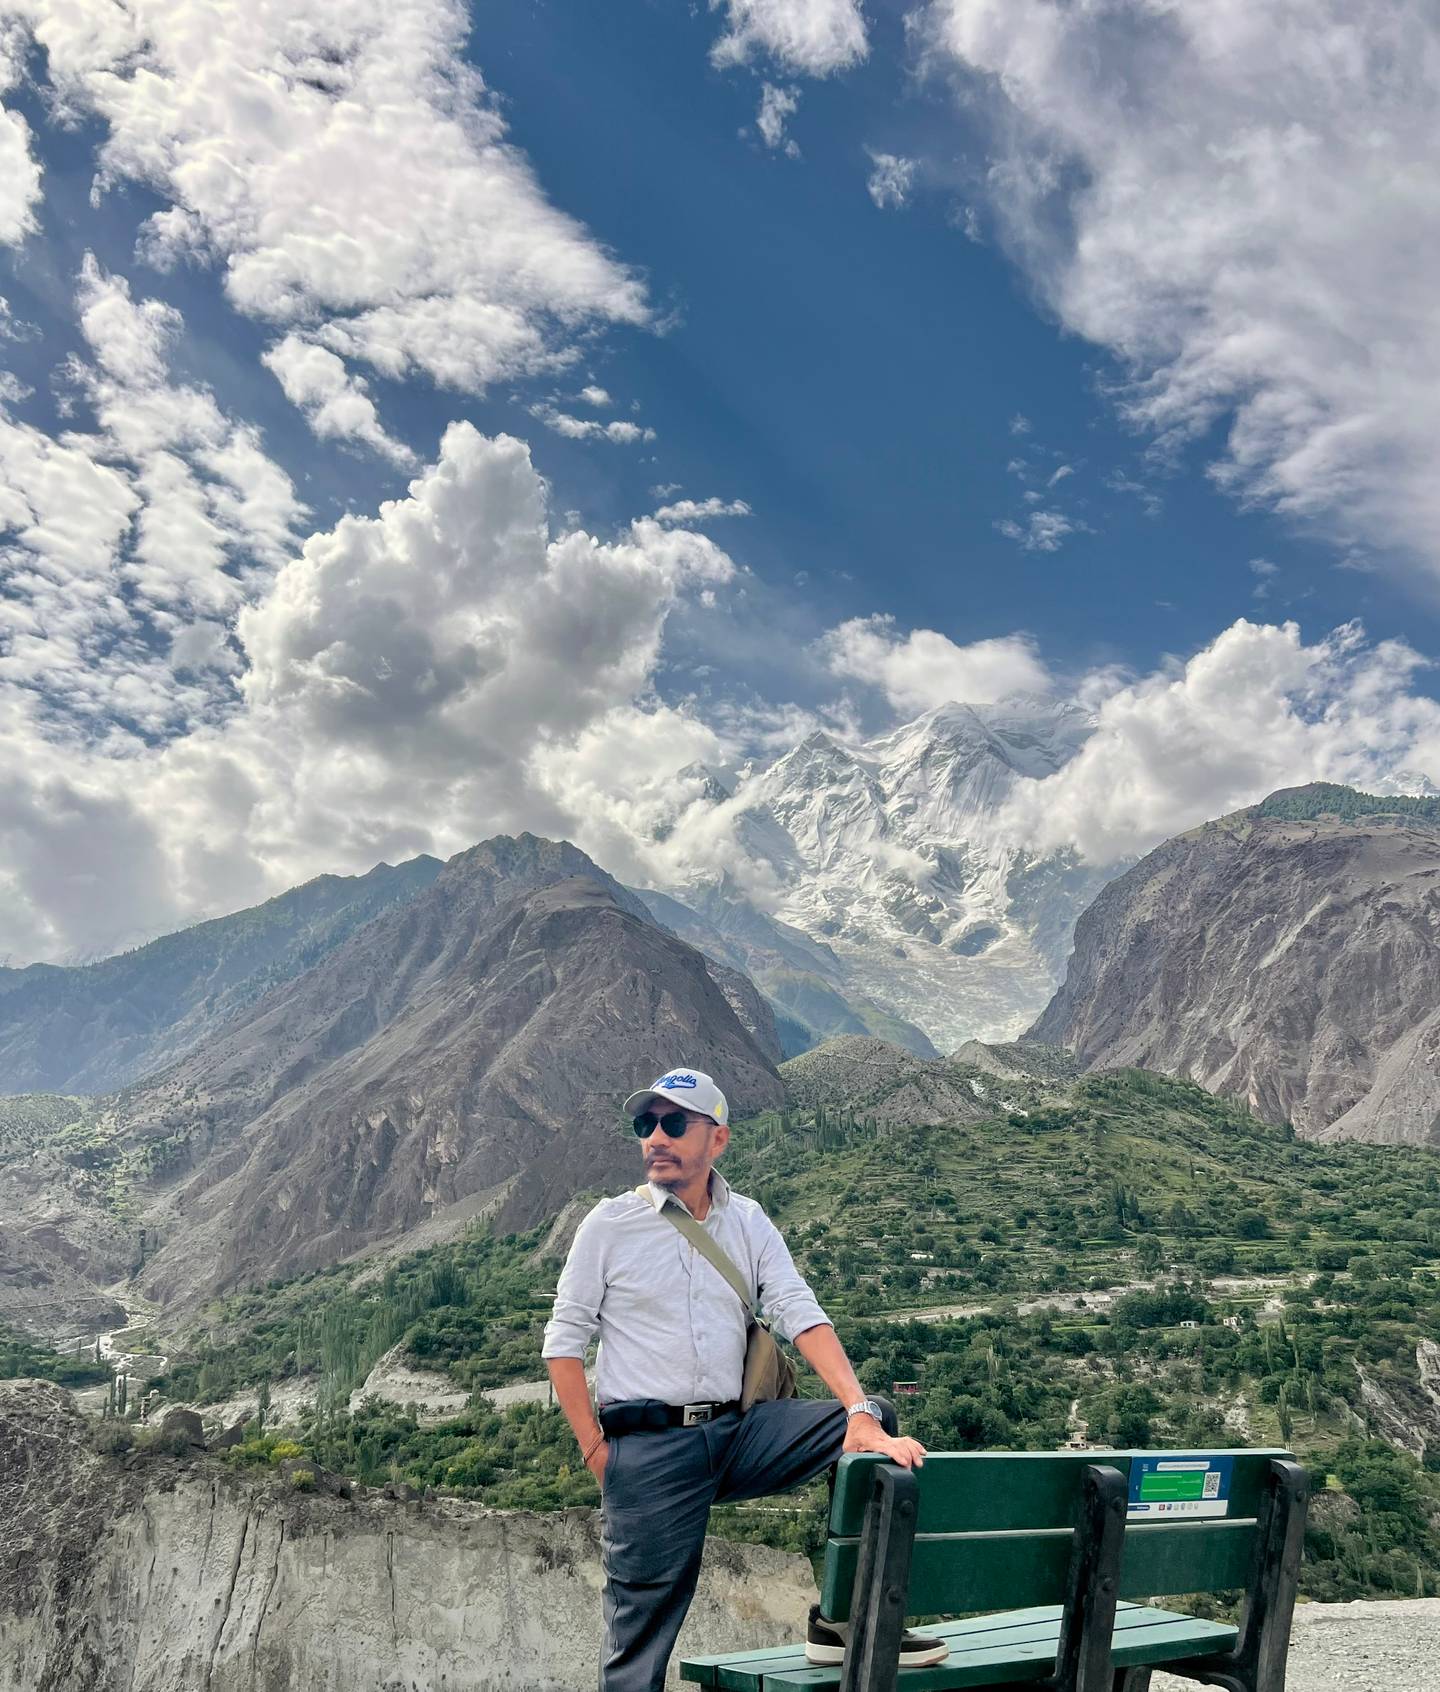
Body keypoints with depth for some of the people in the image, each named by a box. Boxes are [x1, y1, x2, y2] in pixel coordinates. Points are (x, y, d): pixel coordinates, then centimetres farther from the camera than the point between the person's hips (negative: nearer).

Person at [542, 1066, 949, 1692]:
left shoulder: (749, 1223, 7)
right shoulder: (610, 1224, -1)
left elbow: (801, 1315, -5)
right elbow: (563, 1343, 2)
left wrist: (859, 1411, -20)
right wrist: (597, 1453, -6)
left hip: (739, 1430, 3)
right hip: (647, 1447, -3)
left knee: (874, 1422, -13)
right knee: (641, 1628, -1)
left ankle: (844, 1617, -5)